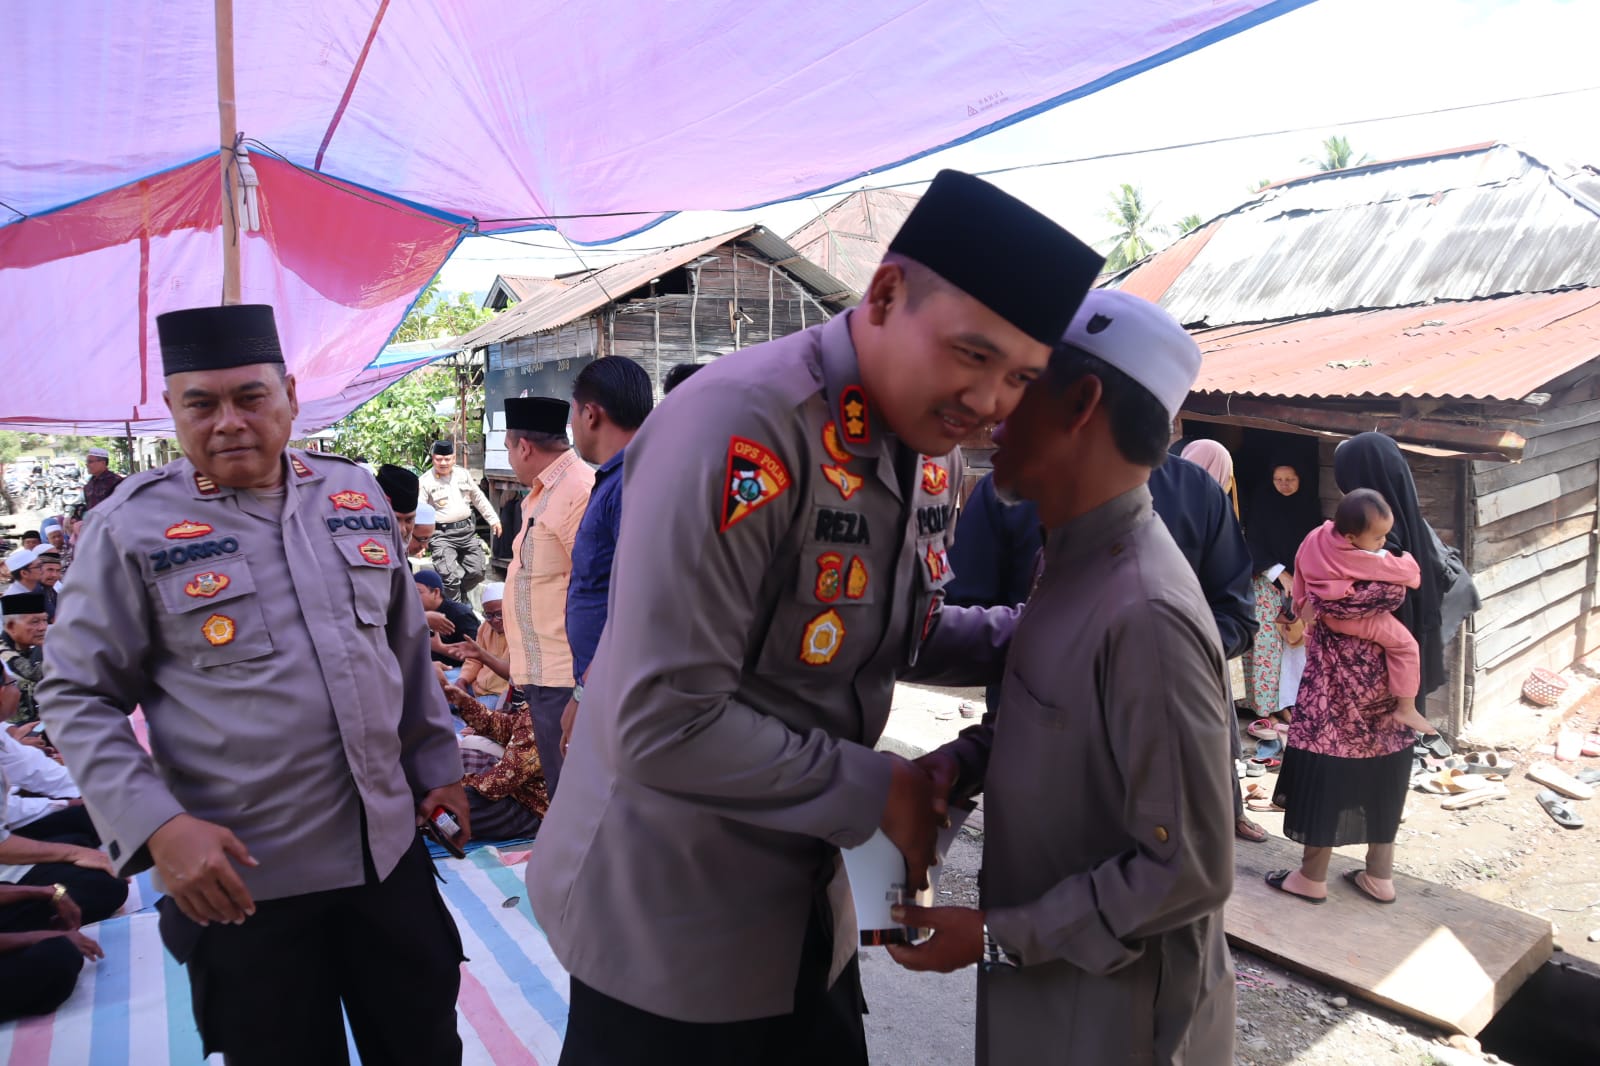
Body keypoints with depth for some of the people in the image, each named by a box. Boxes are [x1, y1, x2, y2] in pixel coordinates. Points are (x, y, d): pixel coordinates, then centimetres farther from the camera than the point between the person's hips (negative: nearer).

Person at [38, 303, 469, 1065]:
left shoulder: (355, 494, 4)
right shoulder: (132, 526, -9)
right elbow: (77, 695, -5)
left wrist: (436, 762, 14)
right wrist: (157, 826, -17)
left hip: (389, 843, 4)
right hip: (242, 874, -4)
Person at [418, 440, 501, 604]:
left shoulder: (463, 474, 8)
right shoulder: (425, 481, -7)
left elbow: (478, 498, 18)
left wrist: (493, 519, 18)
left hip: (467, 530, 5)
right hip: (442, 535, -5)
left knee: (478, 570, 7)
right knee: (449, 576, -13)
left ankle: (460, 595, 33)